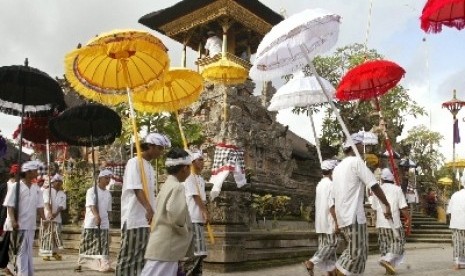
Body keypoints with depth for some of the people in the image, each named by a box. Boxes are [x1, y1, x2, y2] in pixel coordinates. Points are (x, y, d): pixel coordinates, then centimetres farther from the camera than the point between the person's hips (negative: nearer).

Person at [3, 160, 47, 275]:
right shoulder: (15, 186, -8)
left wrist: (44, 219, 0)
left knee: (28, 252, 13)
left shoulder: (36, 189, 9)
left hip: (30, 225, 6)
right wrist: (13, 220, -23)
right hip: (18, 225, -6)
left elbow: (39, 206, 10)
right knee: (20, 252, -3)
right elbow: (9, 205, -12)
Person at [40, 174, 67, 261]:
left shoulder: (63, 194, 11)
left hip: (57, 217, 4)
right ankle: (46, 253, 2)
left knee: (56, 235, 6)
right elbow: (47, 202, -16)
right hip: (47, 216, -4)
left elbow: (62, 206, 0)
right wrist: (49, 212, -33)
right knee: (47, 235, -4)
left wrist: (55, 213, -20)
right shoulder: (47, 191, 0)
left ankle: (54, 252, 17)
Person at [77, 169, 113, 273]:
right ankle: (80, 264, 19)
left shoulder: (108, 193, 11)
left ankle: (104, 265, -4)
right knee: (86, 245, 5)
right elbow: (92, 205, -21)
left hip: (103, 223, 4)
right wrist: (97, 216, -36)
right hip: (91, 223, -4)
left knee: (103, 245, -2)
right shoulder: (91, 190, -7)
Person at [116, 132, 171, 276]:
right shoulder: (134, 163, -9)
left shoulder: (150, 167, 16)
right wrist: (149, 209, -34)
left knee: (143, 257, 9)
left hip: (147, 219, 8)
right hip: (134, 219, -8)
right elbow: (137, 189, -21)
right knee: (129, 256, -1)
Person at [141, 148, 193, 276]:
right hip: (165, 247, -10)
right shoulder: (177, 187, -15)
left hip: (164, 246, 10)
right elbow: (175, 215, -27)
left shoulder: (167, 185, 14)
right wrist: (185, 231, -11)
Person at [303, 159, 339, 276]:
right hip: (329, 221, -9)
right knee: (331, 244, -4)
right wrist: (337, 222, -18)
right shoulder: (331, 184, -13)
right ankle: (311, 262, -13)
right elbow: (331, 205, -20)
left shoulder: (319, 184, 14)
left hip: (320, 221, 9)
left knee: (324, 246, 10)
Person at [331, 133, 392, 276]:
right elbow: (374, 186, -11)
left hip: (342, 217, 8)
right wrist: (387, 205, -1)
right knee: (356, 254, -3)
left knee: (353, 251, 16)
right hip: (354, 217, -8)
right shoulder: (356, 161, -6)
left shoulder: (337, 168, 18)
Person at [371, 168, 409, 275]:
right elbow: (403, 207, -8)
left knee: (385, 246, 11)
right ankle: (387, 259, -16)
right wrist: (408, 218, 5)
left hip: (381, 223, 4)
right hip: (394, 223, -4)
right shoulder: (397, 189, -3)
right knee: (397, 244, 4)